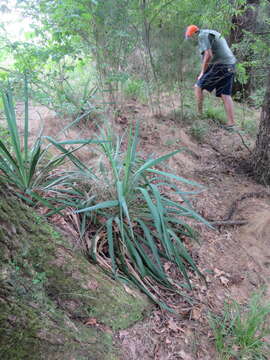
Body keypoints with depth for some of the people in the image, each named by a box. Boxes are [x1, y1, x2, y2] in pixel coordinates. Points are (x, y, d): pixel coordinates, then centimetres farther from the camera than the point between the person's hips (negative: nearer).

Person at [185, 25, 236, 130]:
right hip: (230, 66, 9)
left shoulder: (202, 36, -7)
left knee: (198, 86, 4)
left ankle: (199, 114, 6)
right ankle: (231, 123, 5)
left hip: (219, 66, -9)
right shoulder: (212, 33, 24)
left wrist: (202, 72, -11)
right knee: (226, 95, 7)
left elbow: (208, 55, -19)